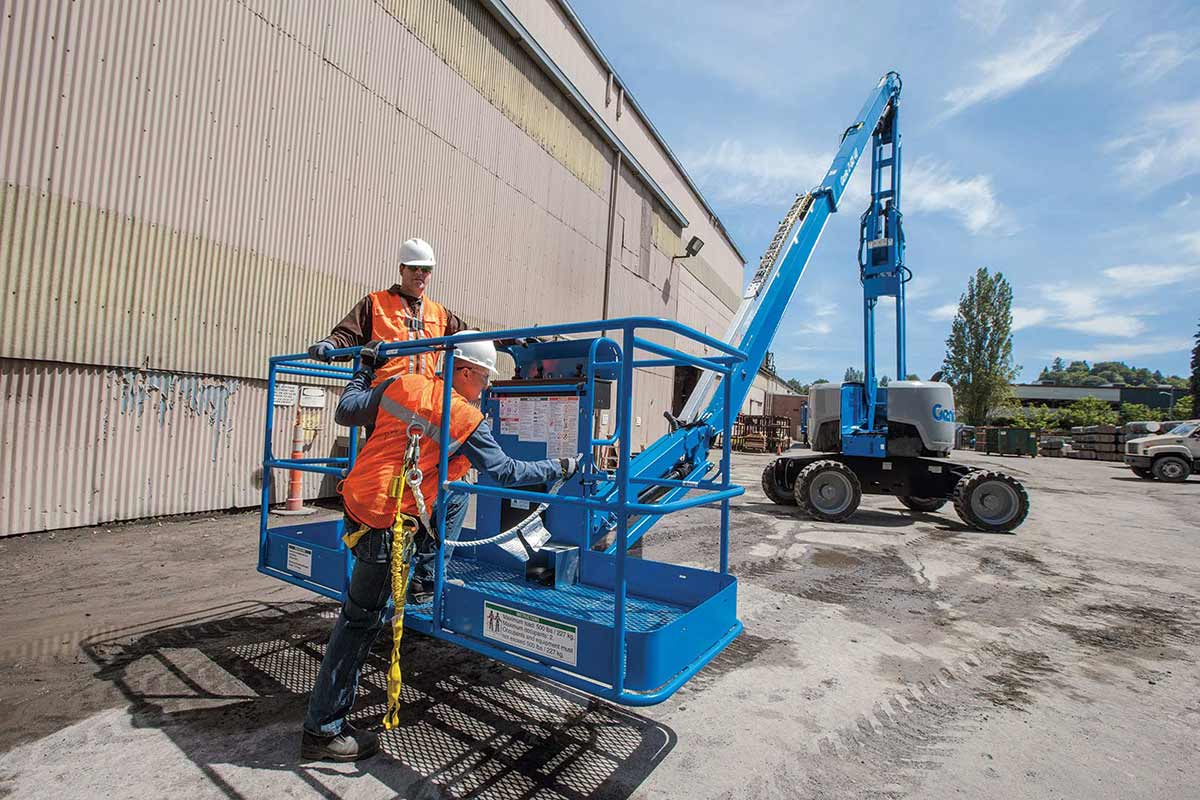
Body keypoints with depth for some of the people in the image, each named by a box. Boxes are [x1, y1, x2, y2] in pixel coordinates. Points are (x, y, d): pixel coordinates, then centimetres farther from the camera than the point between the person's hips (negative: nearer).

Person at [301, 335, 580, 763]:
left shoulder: (402, 384, 3)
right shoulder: (466, 420, -11)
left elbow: (346, 411, 11)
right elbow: (507, 471, -4)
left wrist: (365, 371, 28)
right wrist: (561, 467, 7)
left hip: (358, 497, 7)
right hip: (384, 523, -7)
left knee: (454, 496, 21)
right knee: (362, 618, 5)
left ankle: (427, 580, 27)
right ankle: (323, 730, 19)